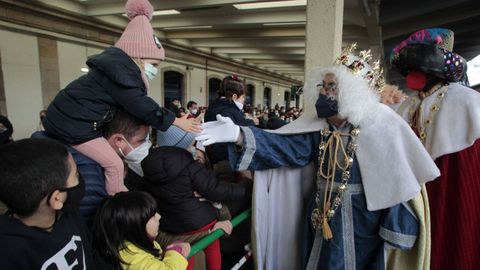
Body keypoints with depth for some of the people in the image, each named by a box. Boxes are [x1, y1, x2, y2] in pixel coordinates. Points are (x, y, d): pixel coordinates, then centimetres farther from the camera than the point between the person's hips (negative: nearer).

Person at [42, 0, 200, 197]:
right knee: (114, 165, -9)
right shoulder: (120, 72, -21)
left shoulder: (119, 67, 11)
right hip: (73, 124, -10)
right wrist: (175, 121, -16)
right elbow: (140, 106, -21)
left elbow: (137, 103, 11)